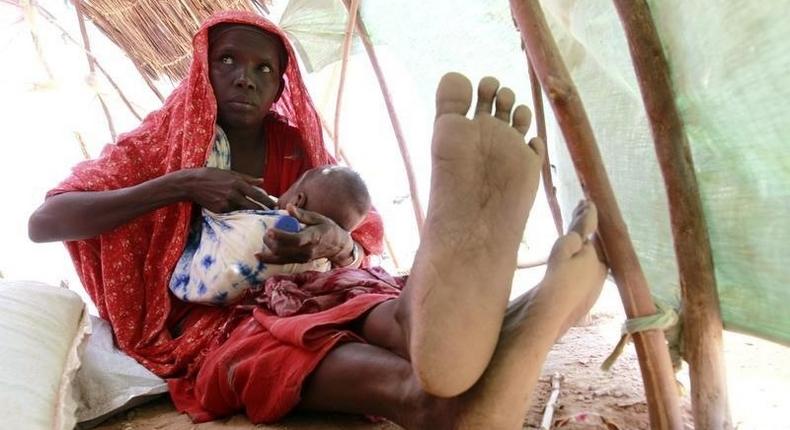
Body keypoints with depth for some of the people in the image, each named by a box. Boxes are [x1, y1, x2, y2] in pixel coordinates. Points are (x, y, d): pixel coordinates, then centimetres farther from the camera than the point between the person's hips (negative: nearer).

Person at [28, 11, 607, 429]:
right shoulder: (160, 146, 8)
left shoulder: (298, 150, 16)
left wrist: (332, 240, -12)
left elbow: (361, 244, 15)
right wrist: (179, 186, -15)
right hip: (215, 322, -2)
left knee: (392, 317, -38)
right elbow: (43, 221, -3)